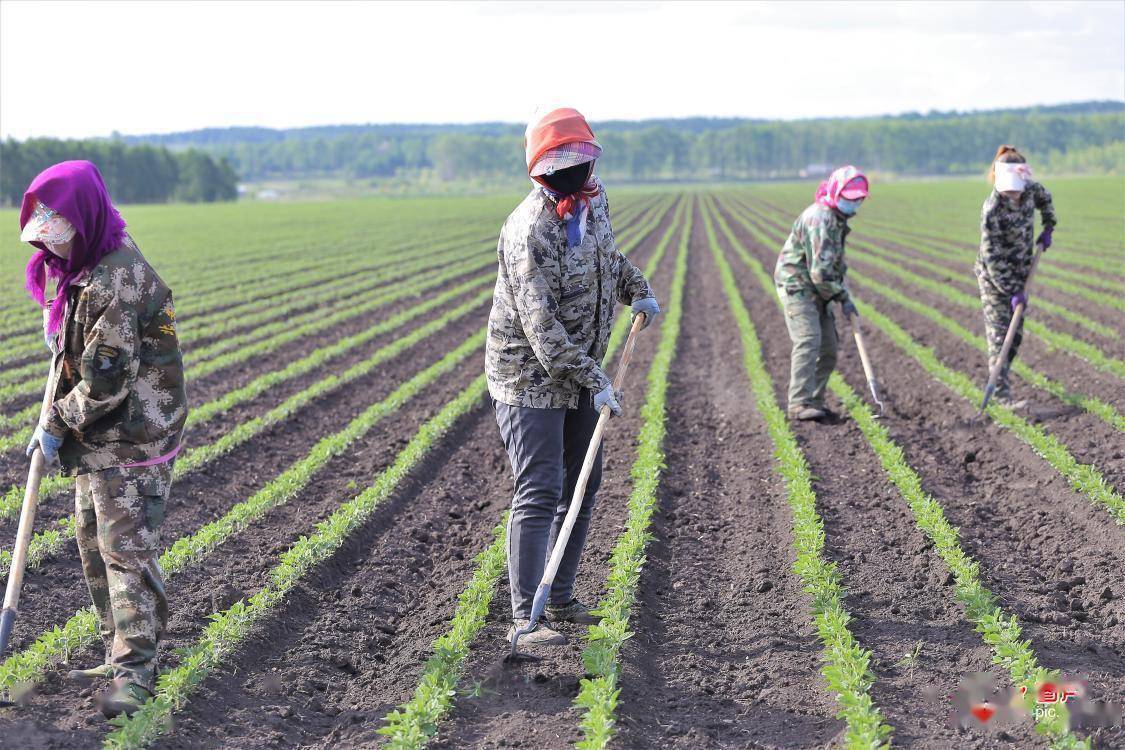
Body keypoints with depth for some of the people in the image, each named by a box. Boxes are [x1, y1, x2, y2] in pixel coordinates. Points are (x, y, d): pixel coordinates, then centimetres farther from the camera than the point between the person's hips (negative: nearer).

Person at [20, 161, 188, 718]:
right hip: (97, 439, 10)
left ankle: (133, 672, -5)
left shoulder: (117, 282, -24)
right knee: (94, 547, 15)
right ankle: (119, 654, 25)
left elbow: (107, 380, -25)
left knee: (127, 551, -9)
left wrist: (56, 425, -14)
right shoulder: (84, 271, 9)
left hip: (133, 442, -10)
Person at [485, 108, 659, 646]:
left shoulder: (593, 201, 1)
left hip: (578, 374, 9)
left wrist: (637, 289, 13)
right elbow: (541, 326, -30)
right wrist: (595, 381, -30)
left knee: (582, 484, 15)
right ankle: (525, 619, -7)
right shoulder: (530, 232, -26)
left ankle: (559, 601, 28)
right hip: (529, 376, -9)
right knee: (540, 493, -11)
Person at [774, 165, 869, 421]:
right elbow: (820, 272, -25)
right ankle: (800, 405, -24)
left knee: (829, 348, 8)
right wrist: (843, 298, -15)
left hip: (816, 292, 10)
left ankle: (814, 401, 16)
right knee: (809, 342, -21)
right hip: (796, 286, -10)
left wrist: (841, 292, 15)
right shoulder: (820, 220, -22)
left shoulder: (837, 219, 12)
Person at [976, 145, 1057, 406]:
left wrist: (1048, 228, 9)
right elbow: (992, 257, -25)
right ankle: (1002, 395, -5)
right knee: (1000, 334, -7)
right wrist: (1012, 290, -24)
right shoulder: (992, 210, -29)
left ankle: (999, 381, 25)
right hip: (994, 276, -7)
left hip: (1020, 272, 7)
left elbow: (1044, 198, 18)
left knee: (1016, 333, 11)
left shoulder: (1029, 189, -10)